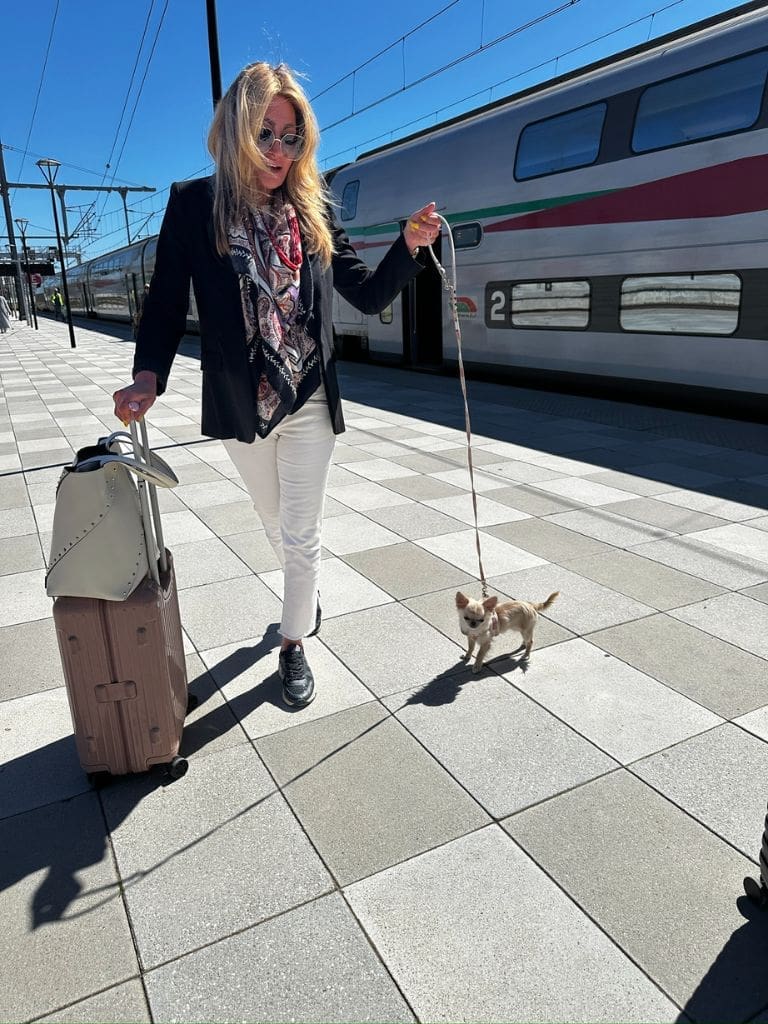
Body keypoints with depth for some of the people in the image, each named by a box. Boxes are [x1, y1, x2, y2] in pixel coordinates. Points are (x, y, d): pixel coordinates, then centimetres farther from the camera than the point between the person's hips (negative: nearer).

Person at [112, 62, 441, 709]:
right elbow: (167, 303, -4)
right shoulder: (194, 204, -4)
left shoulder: (315, 211, 0)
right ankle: (308, 593, 50)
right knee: (277, 525, 20)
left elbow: (369, 296, 3)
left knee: (301, 534, 6)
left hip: (311, 404, 0)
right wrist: (149, 375, -20)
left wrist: (410, 246, -13)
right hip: (240, 407, 1)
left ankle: (295, 644, 26)